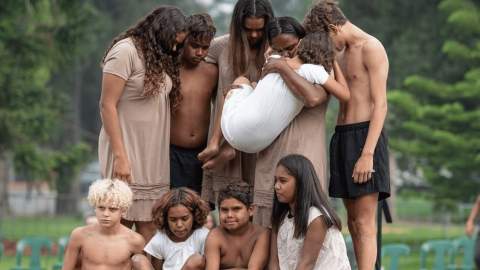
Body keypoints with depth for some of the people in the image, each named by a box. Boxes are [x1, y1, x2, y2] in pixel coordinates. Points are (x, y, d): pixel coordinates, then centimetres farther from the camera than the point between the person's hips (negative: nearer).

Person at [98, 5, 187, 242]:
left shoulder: (161, 58, 16)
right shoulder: (126, 51, -9)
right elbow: (107, 105, -13)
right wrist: (120, 156, -17)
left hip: (153, 158, 7)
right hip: (127, 153, -7)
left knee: (149, 229, 2)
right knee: (122, 225, -5)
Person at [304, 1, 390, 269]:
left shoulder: (371, 48, -8)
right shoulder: (342, 55, 20)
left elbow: (380, 105, -15)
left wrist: (367, 154, -21)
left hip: (365, 135, -9)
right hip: (341, 136, 9)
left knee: (364, 223, -13)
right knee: (353, 220, 7)